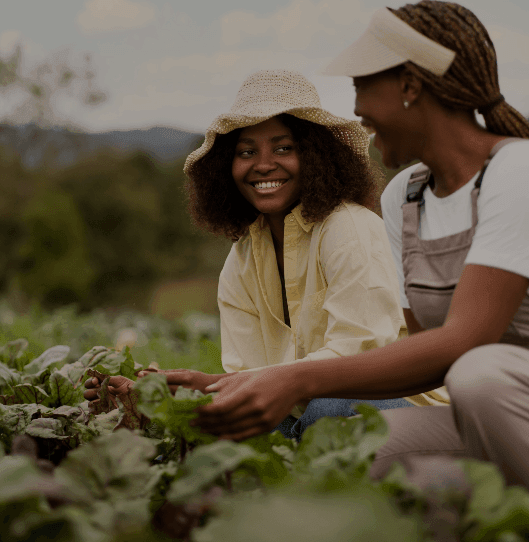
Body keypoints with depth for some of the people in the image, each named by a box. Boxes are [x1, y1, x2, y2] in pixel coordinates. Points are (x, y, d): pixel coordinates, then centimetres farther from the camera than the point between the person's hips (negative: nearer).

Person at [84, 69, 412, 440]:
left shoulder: (352, 229, -14)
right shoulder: (239, 267, 8)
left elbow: (356, 356, -23)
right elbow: (249, 375, 0)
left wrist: (217, 385, -30)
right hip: (302, 414, 4)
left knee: (328, 408, -36)